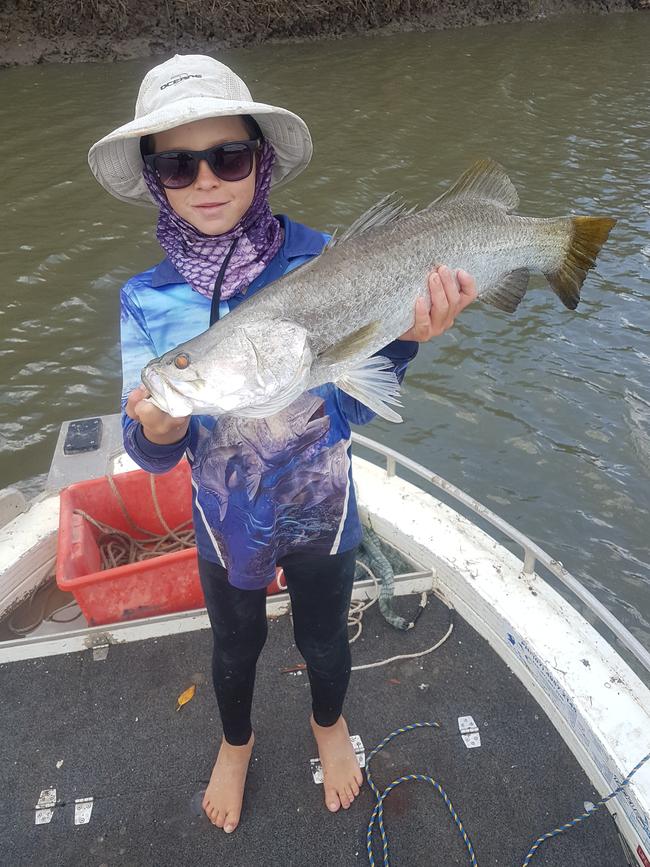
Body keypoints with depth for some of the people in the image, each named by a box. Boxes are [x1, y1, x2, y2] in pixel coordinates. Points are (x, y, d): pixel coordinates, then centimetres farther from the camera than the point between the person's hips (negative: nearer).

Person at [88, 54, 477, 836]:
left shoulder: (316, 260, -19)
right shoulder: (148, 300, -16)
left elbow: (351, 408, -17)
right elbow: (153, 456, -15)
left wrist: (403, 336, -35)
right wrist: (158, 431, -38)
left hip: (322, 511, 0)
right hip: (226, 523, 1)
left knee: (323, 639, 25)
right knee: (235, 646, 27)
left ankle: (329, 723, 61)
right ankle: (236, 740, 61)